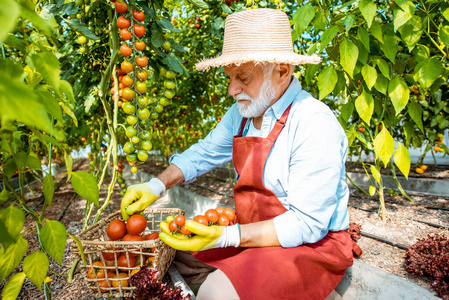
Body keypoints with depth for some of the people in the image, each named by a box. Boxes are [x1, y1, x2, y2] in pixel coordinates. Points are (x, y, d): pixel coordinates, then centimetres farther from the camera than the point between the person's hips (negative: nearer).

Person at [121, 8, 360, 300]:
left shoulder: (315, 124, -25)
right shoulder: (243, 112, -1)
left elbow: (307, 224, -25)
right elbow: (206, 151, 12)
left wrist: (225, 237, -30)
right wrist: (157, 185, 1)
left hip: (312, 244, -7)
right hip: (255, 231, 8)